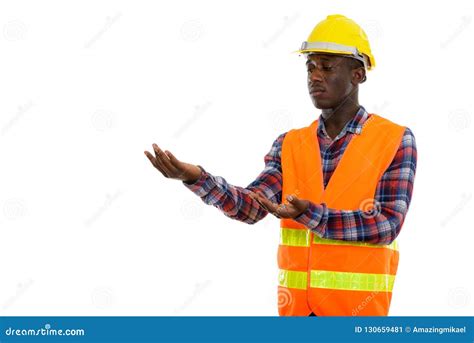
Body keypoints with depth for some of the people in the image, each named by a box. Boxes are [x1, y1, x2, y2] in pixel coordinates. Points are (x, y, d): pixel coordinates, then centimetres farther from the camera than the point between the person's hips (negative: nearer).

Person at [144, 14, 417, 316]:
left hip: (358, 307, -4)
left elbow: (387, 224, -14)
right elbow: (253, 207, -7)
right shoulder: (289, 145, 9)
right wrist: (196, 177, -26)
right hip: (297, 306, 4)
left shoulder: (396, 141, -4)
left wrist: (309, 215, -27)